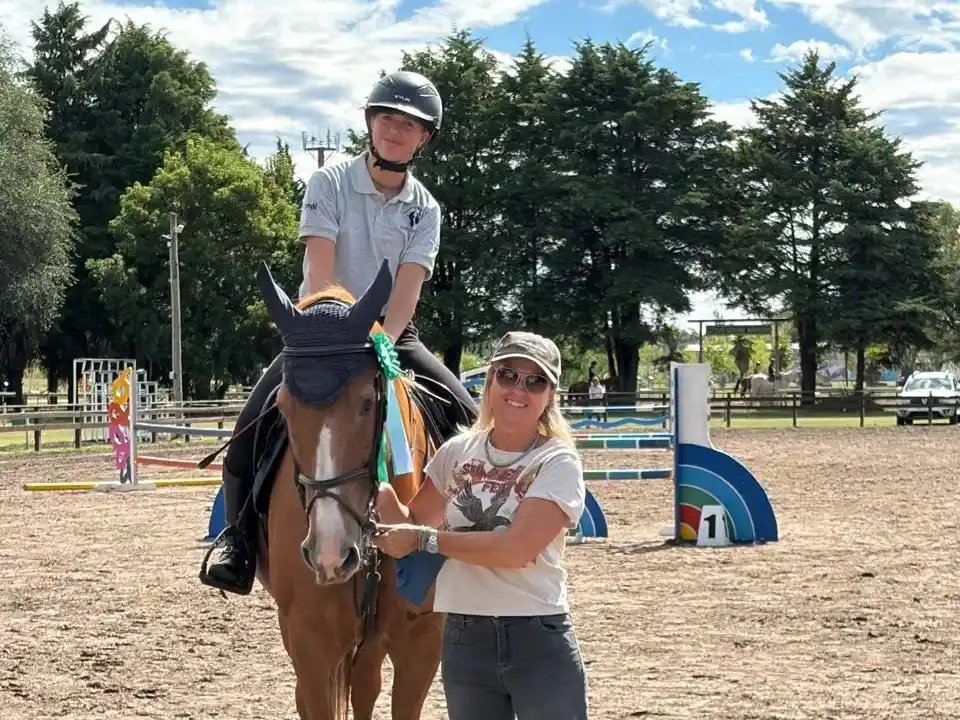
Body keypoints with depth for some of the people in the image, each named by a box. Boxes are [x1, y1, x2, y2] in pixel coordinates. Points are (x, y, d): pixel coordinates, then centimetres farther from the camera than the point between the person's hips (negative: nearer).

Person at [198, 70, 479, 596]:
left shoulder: (425, 210, 0)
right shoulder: (330, 184, -6)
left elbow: (406, 290, -12)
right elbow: (320, 273, -16)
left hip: (391, 335, 2)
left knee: (467, 418, -15)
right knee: (254, 422, -23)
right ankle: (237, 538, -11)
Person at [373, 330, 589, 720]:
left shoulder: (558, 463, -9)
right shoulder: (457, 452, 6)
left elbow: (516, 549, -21)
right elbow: (412, 523, 16)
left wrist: (424, 539, -17)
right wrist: (383, 496, -5)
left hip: (539, 641, -5)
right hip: (463, 640, 5)